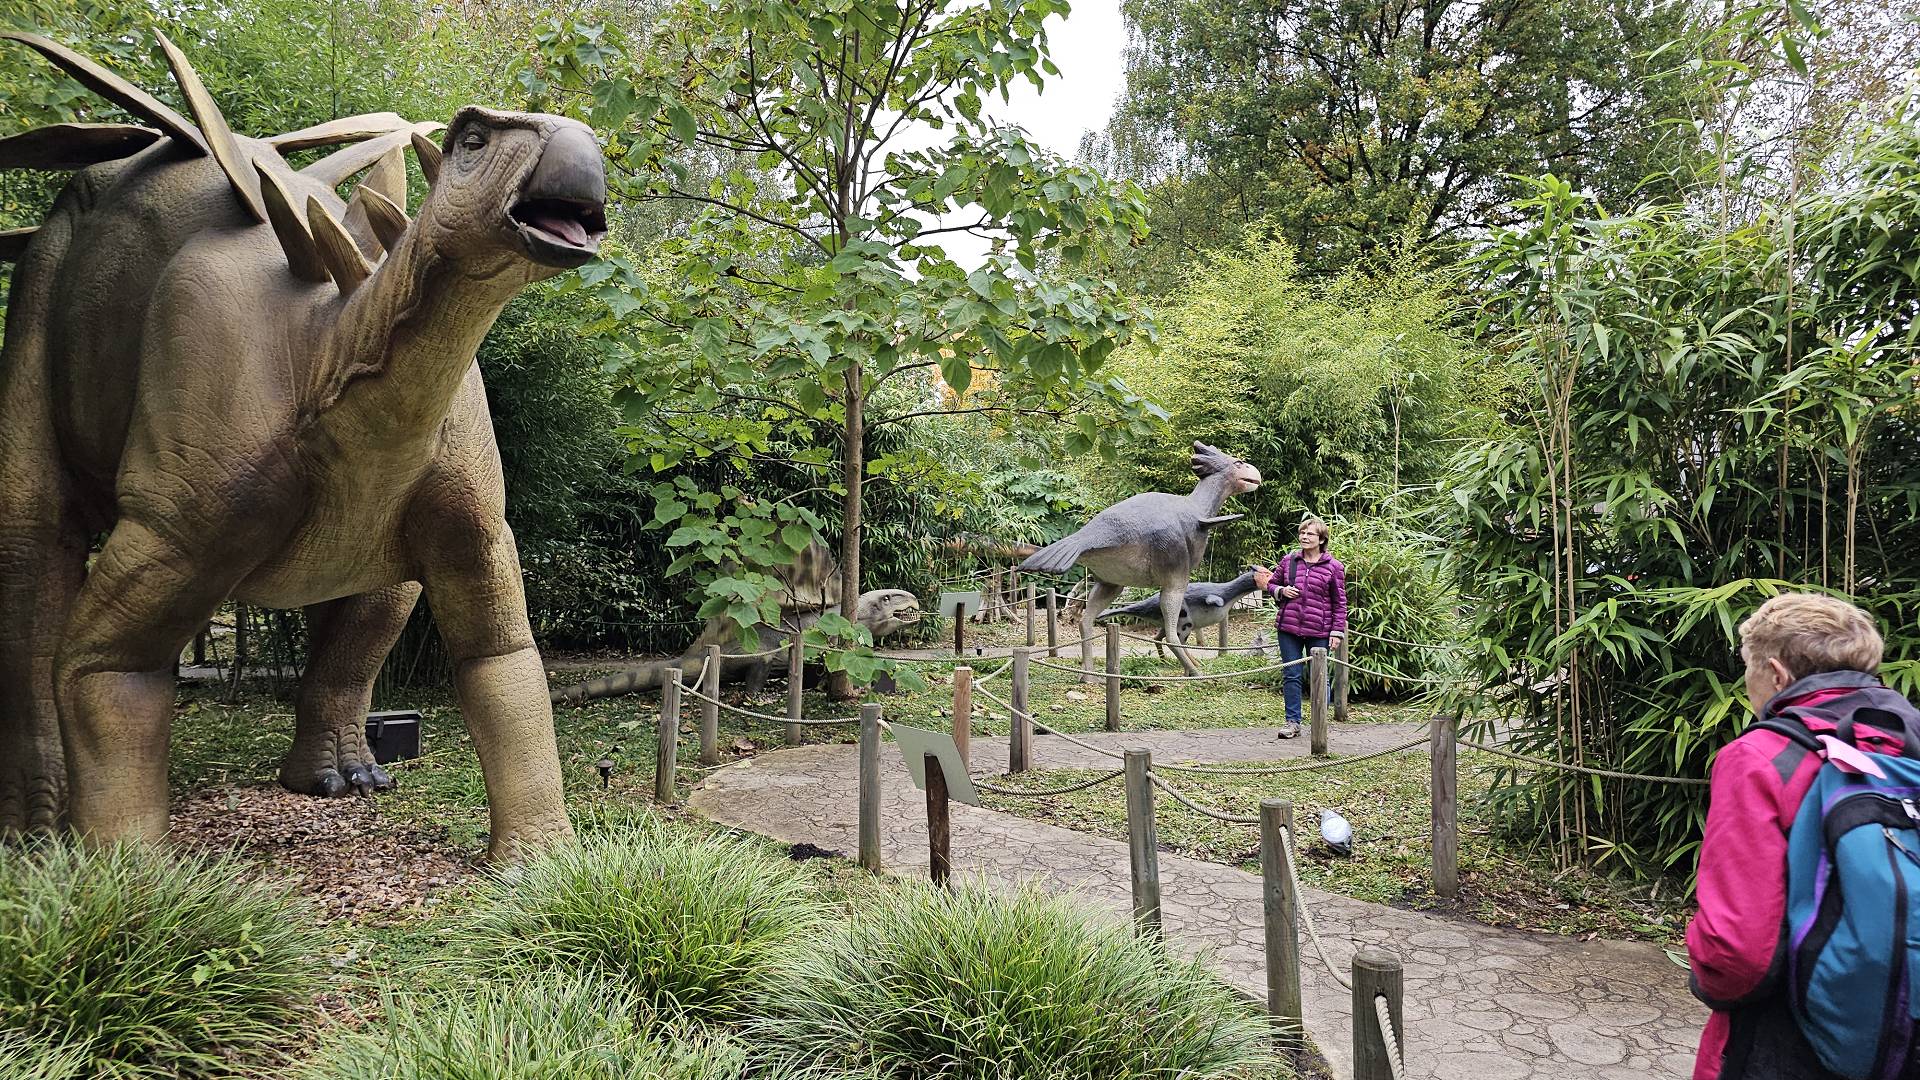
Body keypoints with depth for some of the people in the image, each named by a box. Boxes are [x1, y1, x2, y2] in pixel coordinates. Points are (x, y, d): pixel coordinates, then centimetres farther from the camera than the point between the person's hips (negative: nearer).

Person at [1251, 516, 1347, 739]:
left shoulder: (1333, 567, -2)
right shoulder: (1289, 560, 6)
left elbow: (1340, 603, 1)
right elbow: (1270, 583, 18)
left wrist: (1337, 632, -4)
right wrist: (1281, 591, -4)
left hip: (1319, 632, -3)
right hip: (1288, 628, 3)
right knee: (1293, 676, 7)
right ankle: (1293, 722, 15)